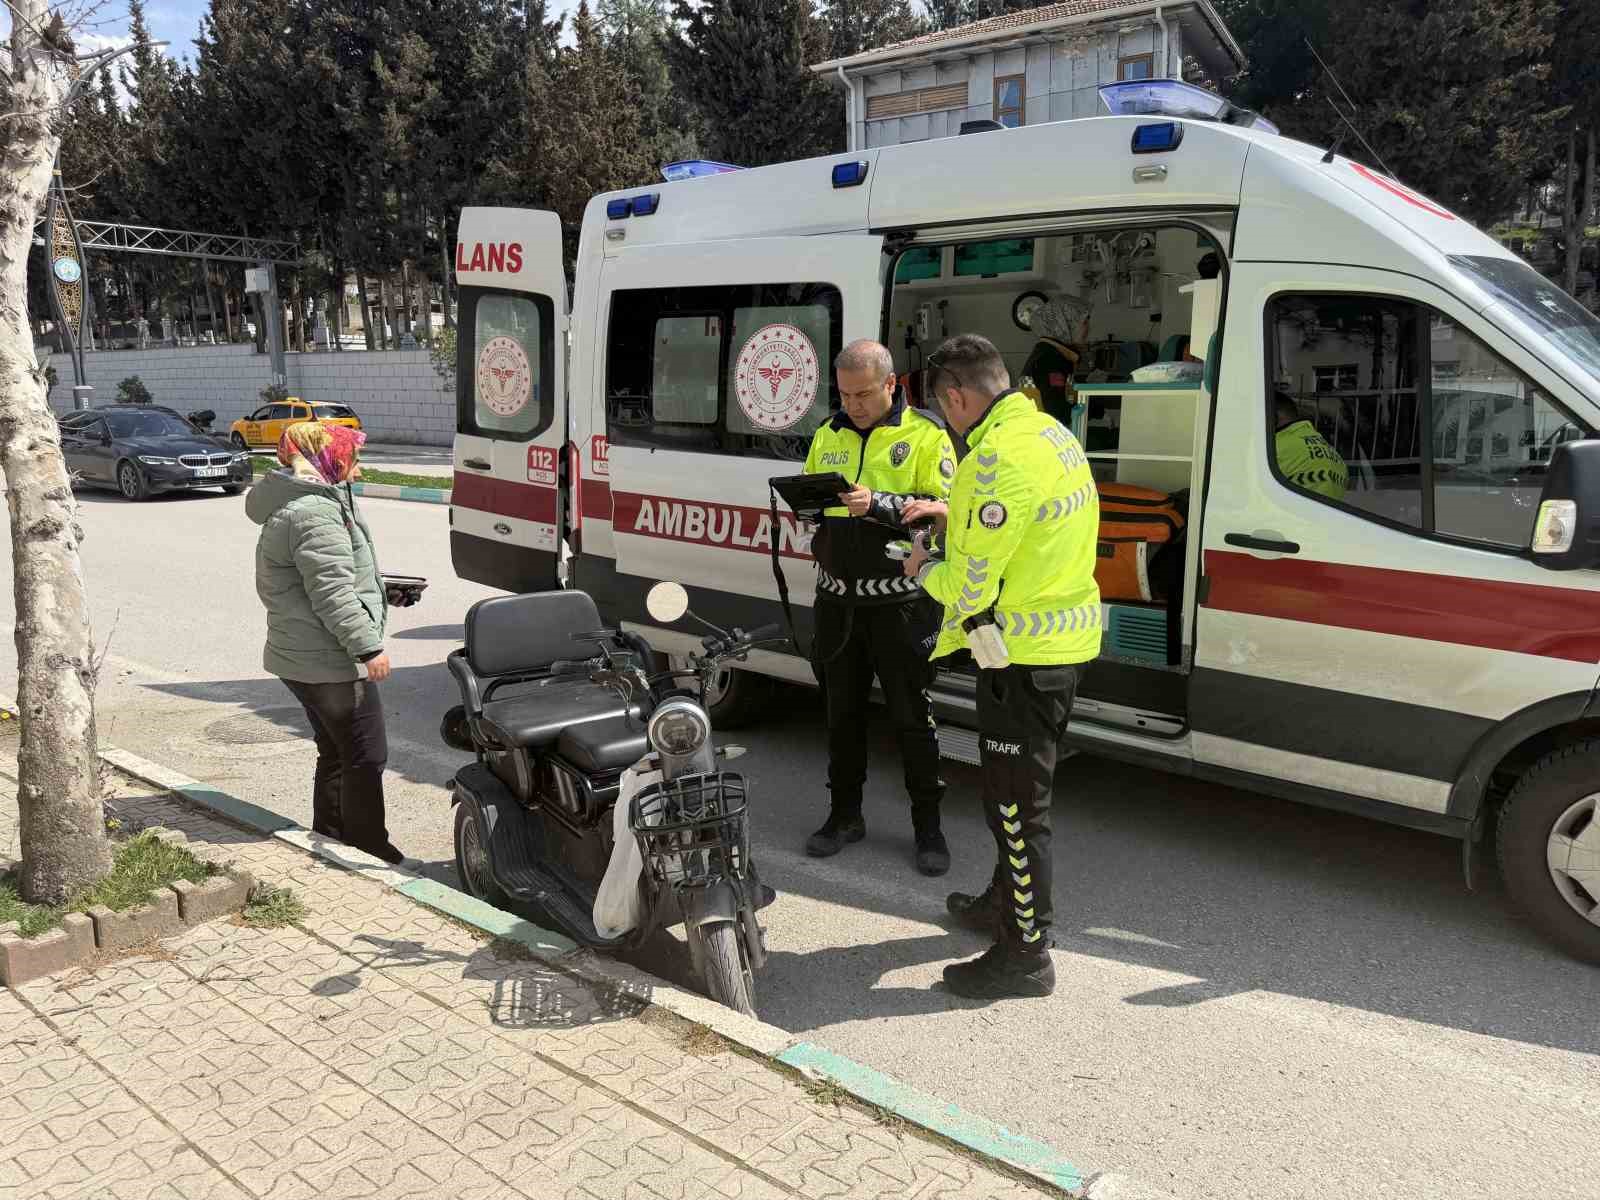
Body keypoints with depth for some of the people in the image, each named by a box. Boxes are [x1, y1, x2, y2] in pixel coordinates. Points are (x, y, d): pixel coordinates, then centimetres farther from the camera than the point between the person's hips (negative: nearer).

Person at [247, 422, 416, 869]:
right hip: (331, 663, -11)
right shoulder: (314, 512, -19)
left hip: (304, 659, 11)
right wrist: (368, 647, -23)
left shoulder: (297, 504, 17)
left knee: (336, 753, 20)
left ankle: (329, 840, 30)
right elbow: (333, 593, -25)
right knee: (366, 757, -2)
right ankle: (370, 852, 7)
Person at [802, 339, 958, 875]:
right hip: (839, 596, 5)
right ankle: (845, 815, 28)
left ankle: (927, 825, 18)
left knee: (912, 716, 3)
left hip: (900, 600, -5)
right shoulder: (829, 434, 12)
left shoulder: (926, 435, -4)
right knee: (842, 709, 13)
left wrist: (879, 503, -26)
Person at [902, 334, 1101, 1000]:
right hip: (1066, 634, 10)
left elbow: (969, 588, -23)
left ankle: (1026, 953, 12)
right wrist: (954, 514, 17)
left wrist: (924, 568, -3)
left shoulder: (998, 459, -24)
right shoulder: (1051, 431, 9)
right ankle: (1009, 897, 43)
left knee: (1016, 801, 1)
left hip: (1024, 653, -10)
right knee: (1018, 789, 25)